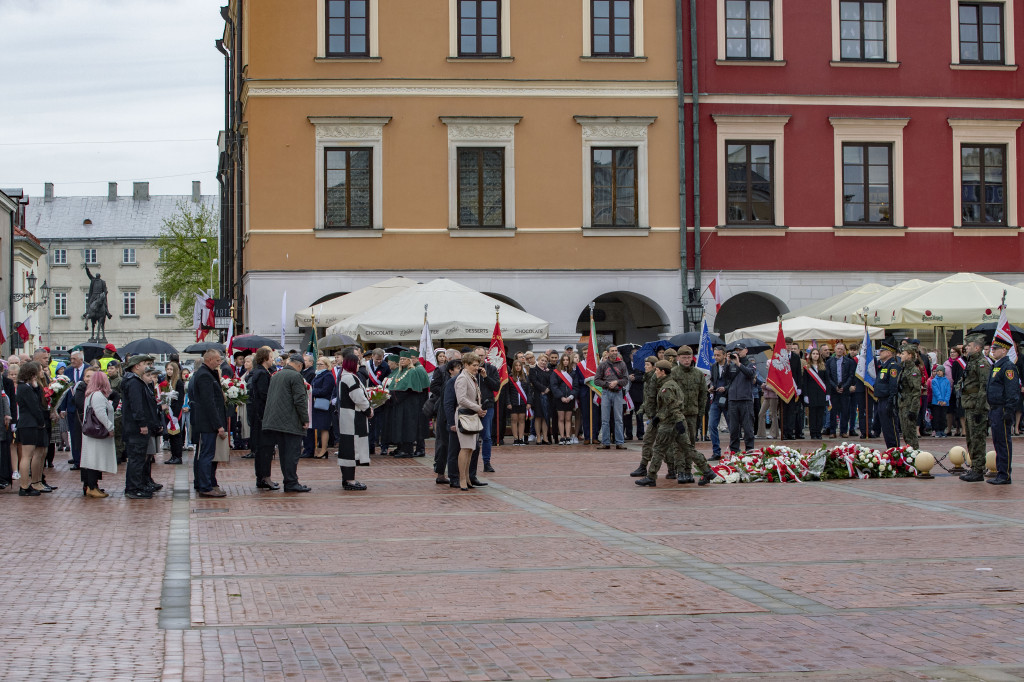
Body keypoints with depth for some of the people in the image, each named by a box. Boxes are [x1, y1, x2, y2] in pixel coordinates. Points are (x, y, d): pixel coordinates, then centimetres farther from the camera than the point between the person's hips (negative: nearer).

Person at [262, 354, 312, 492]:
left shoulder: (275, 376, 17)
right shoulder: (296, 376, -9)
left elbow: (269, 397, 23)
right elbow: (300, 400, -15)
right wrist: (305, 419, -10)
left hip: (275, 422, 8)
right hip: (291, 423, -8)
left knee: (284, 453, 11)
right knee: (293, 452, -6)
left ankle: (288, 481, 14)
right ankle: (291, 483, -8)